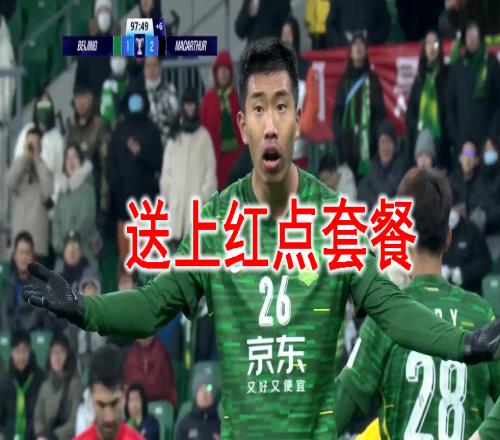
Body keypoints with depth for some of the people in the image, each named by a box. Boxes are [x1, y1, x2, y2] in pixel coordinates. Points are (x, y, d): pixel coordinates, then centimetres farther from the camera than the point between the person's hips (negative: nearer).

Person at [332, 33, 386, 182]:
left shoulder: (372, 79, 7)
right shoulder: (344, 80, 14)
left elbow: (380, 112, 2)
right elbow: (337, 111, 11)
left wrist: (375, 136, -10)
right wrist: (338, 135, -3)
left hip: (366, 140, -2)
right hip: (347, 140, 2)